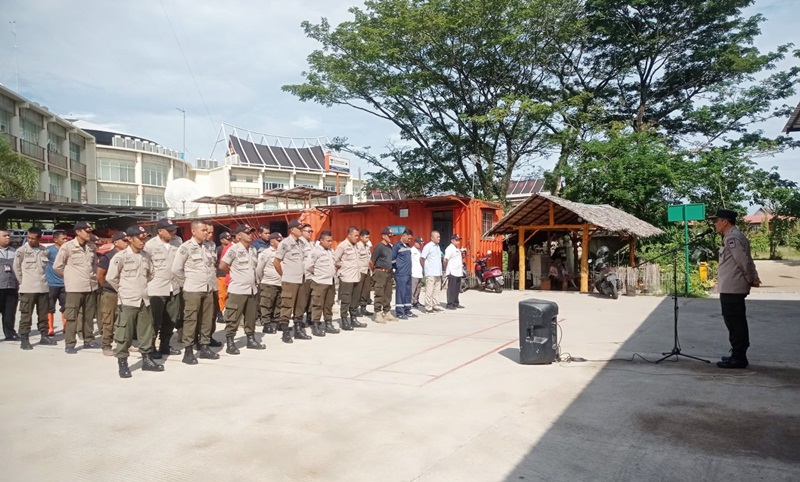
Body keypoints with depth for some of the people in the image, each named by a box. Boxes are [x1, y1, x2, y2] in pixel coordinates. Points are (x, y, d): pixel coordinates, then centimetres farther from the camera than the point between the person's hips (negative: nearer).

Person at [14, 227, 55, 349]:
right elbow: (16, 267, 1)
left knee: (43, 314, 11)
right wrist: (23, 281, 2)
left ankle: (44, 336, 22)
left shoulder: (44, 251, 5)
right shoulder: (22, 250, -5)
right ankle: (24, 340, 3)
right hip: (28, 289, -4)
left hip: (43, 287, 4)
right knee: (26, 315, -1)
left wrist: (44, 279, 7)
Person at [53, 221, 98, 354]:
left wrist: (93, 275, 11)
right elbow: (57, 266, -2)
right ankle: (69, 344, 7)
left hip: (91, 286, 5)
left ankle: (88, 340, 23)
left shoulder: (92, 246, 7)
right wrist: (70, 277, 4)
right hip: (75, 287, -5)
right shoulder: (67, 246, -8)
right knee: (72, 316, 0)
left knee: (89, 316, 13)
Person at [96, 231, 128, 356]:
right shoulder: (108, 256, -8)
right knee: (108, 321, 1)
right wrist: (108, 287, 1)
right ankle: (106, 346, 9)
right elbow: (99, 275, -7)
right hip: (110, 293, -5)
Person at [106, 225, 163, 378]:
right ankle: (122, 363, 11)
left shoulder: (146, 256, 6)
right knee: (125, 334, 0)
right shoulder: (120, 257, -11)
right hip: (128, 301, -5)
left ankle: (147, 360, 21)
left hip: (144, 300, 6)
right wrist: (123, 289, 4)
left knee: (146, 332, 11)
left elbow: (151, 274, 20)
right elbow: (110, 277, -7)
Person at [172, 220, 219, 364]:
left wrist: (213, 282, 9)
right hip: (192, 290, -6)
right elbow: (176, 269, -9)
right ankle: (188, 351, 4)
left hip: (208, 289, 6)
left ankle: (204, 347, 20)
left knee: (207, 319, 9)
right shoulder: (186, 247, -8)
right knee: (190, 320, -3)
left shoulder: (207, 247, 10)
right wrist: (187, 283, -2)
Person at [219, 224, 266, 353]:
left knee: (251, 316, 13)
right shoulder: (233, 249, -9)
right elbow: (222, 266, -9)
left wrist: (256, 281, 11)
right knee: (233, 318, -1)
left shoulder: (253, 250, 11)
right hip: (237, 290, -7)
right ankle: (230, 343, 6)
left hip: (251, 289, 7)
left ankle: (251, 339, 24)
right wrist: (234, 272, 3)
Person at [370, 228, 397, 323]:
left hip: (389, 273, 7)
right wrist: (374, 271, 1)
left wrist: (391, 271, 15)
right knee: (379, 295, -4)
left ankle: (387, 313, 20)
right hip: (380, 273, -7)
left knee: (388, 295, 12)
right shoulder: (379, 247, -12)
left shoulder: (390, 246, 10)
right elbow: (371, 261, -10)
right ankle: (378, 315, 1)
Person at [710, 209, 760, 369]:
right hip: (734, 288, 11)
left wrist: (750, 280, -7)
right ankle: (739, 355, 24)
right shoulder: (734, 236, 17)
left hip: (731, 288, -11)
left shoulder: (732, 237, -16)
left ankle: (738, 358, 1)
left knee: (734, 323, -5)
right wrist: (753, 278, 8)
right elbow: (747, 260, 16)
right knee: (737, 322, 15)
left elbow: (744, 261, -19)